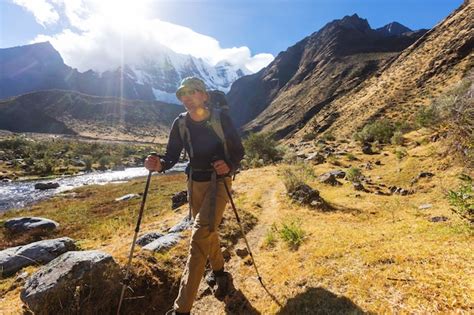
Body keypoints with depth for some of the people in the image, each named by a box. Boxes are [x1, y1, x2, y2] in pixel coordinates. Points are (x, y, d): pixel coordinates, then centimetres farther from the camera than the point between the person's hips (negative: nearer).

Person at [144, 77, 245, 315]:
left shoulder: (221, 118, -10)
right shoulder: (180, 123, -2)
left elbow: (238, 150, -4)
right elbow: (172, 155, -2)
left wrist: (229, 166, -25)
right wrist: (159, 164, -24)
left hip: (219, 181, -4)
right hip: (195, 182, 5)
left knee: (200, 235, -15)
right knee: (208, 230, 18)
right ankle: (219, 273, 44)